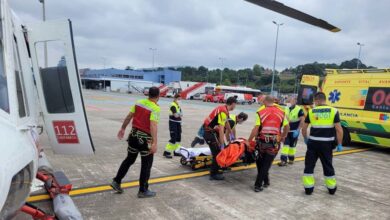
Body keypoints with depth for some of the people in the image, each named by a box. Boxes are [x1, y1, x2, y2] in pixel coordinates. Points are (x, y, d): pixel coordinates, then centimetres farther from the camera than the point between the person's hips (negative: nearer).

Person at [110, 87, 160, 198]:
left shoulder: (139, 102, 3)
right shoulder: (155, 108, -17)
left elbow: (129, 116, 10)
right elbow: (153, 126, -28)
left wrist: (123, 128, 23)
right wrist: (155, 143, -32)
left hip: (133, 135, 7)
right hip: (145, 139, -7)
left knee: (129, 160, 22)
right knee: (146, 165, 7)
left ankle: (116, 181, 28)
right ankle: (143, 191, 16)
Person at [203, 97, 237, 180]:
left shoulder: (224, 108, 6)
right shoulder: (223, 111, -23)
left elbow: (226, 123, 22)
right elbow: (221, 130, -26)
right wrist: (222, 145, -23)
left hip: (210, 131, 10)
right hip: (209, 133, -10)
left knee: (217, 151, 18)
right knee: (217, 153, -4)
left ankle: (215, 170, 29)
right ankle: (213, 174, 7)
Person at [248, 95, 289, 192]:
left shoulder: (261, 111, -4)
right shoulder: (281, 112, 4)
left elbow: (256, 128, -10)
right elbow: (287, 126, 10)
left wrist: (249, 140, -3)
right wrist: (283, 137, 27)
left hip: (262, 141, -1)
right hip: (274, 142, 1)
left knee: (260, 162, 22)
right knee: (266, 164, 7)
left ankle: (265, 181, 33)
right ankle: (258, 185, 5)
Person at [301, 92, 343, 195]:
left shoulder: (311, 111, 1)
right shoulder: (333, 111, -2)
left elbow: (304, 128, 7)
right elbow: (339, 129, -6)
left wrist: (305, 139, 23)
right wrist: (339, 144, 2)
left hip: (313, 142, 0)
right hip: (326, 143, 1)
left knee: (309, 165, 11)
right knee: (328, 166, 15)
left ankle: (308, 188, 13)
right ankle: (332, 188, 30)